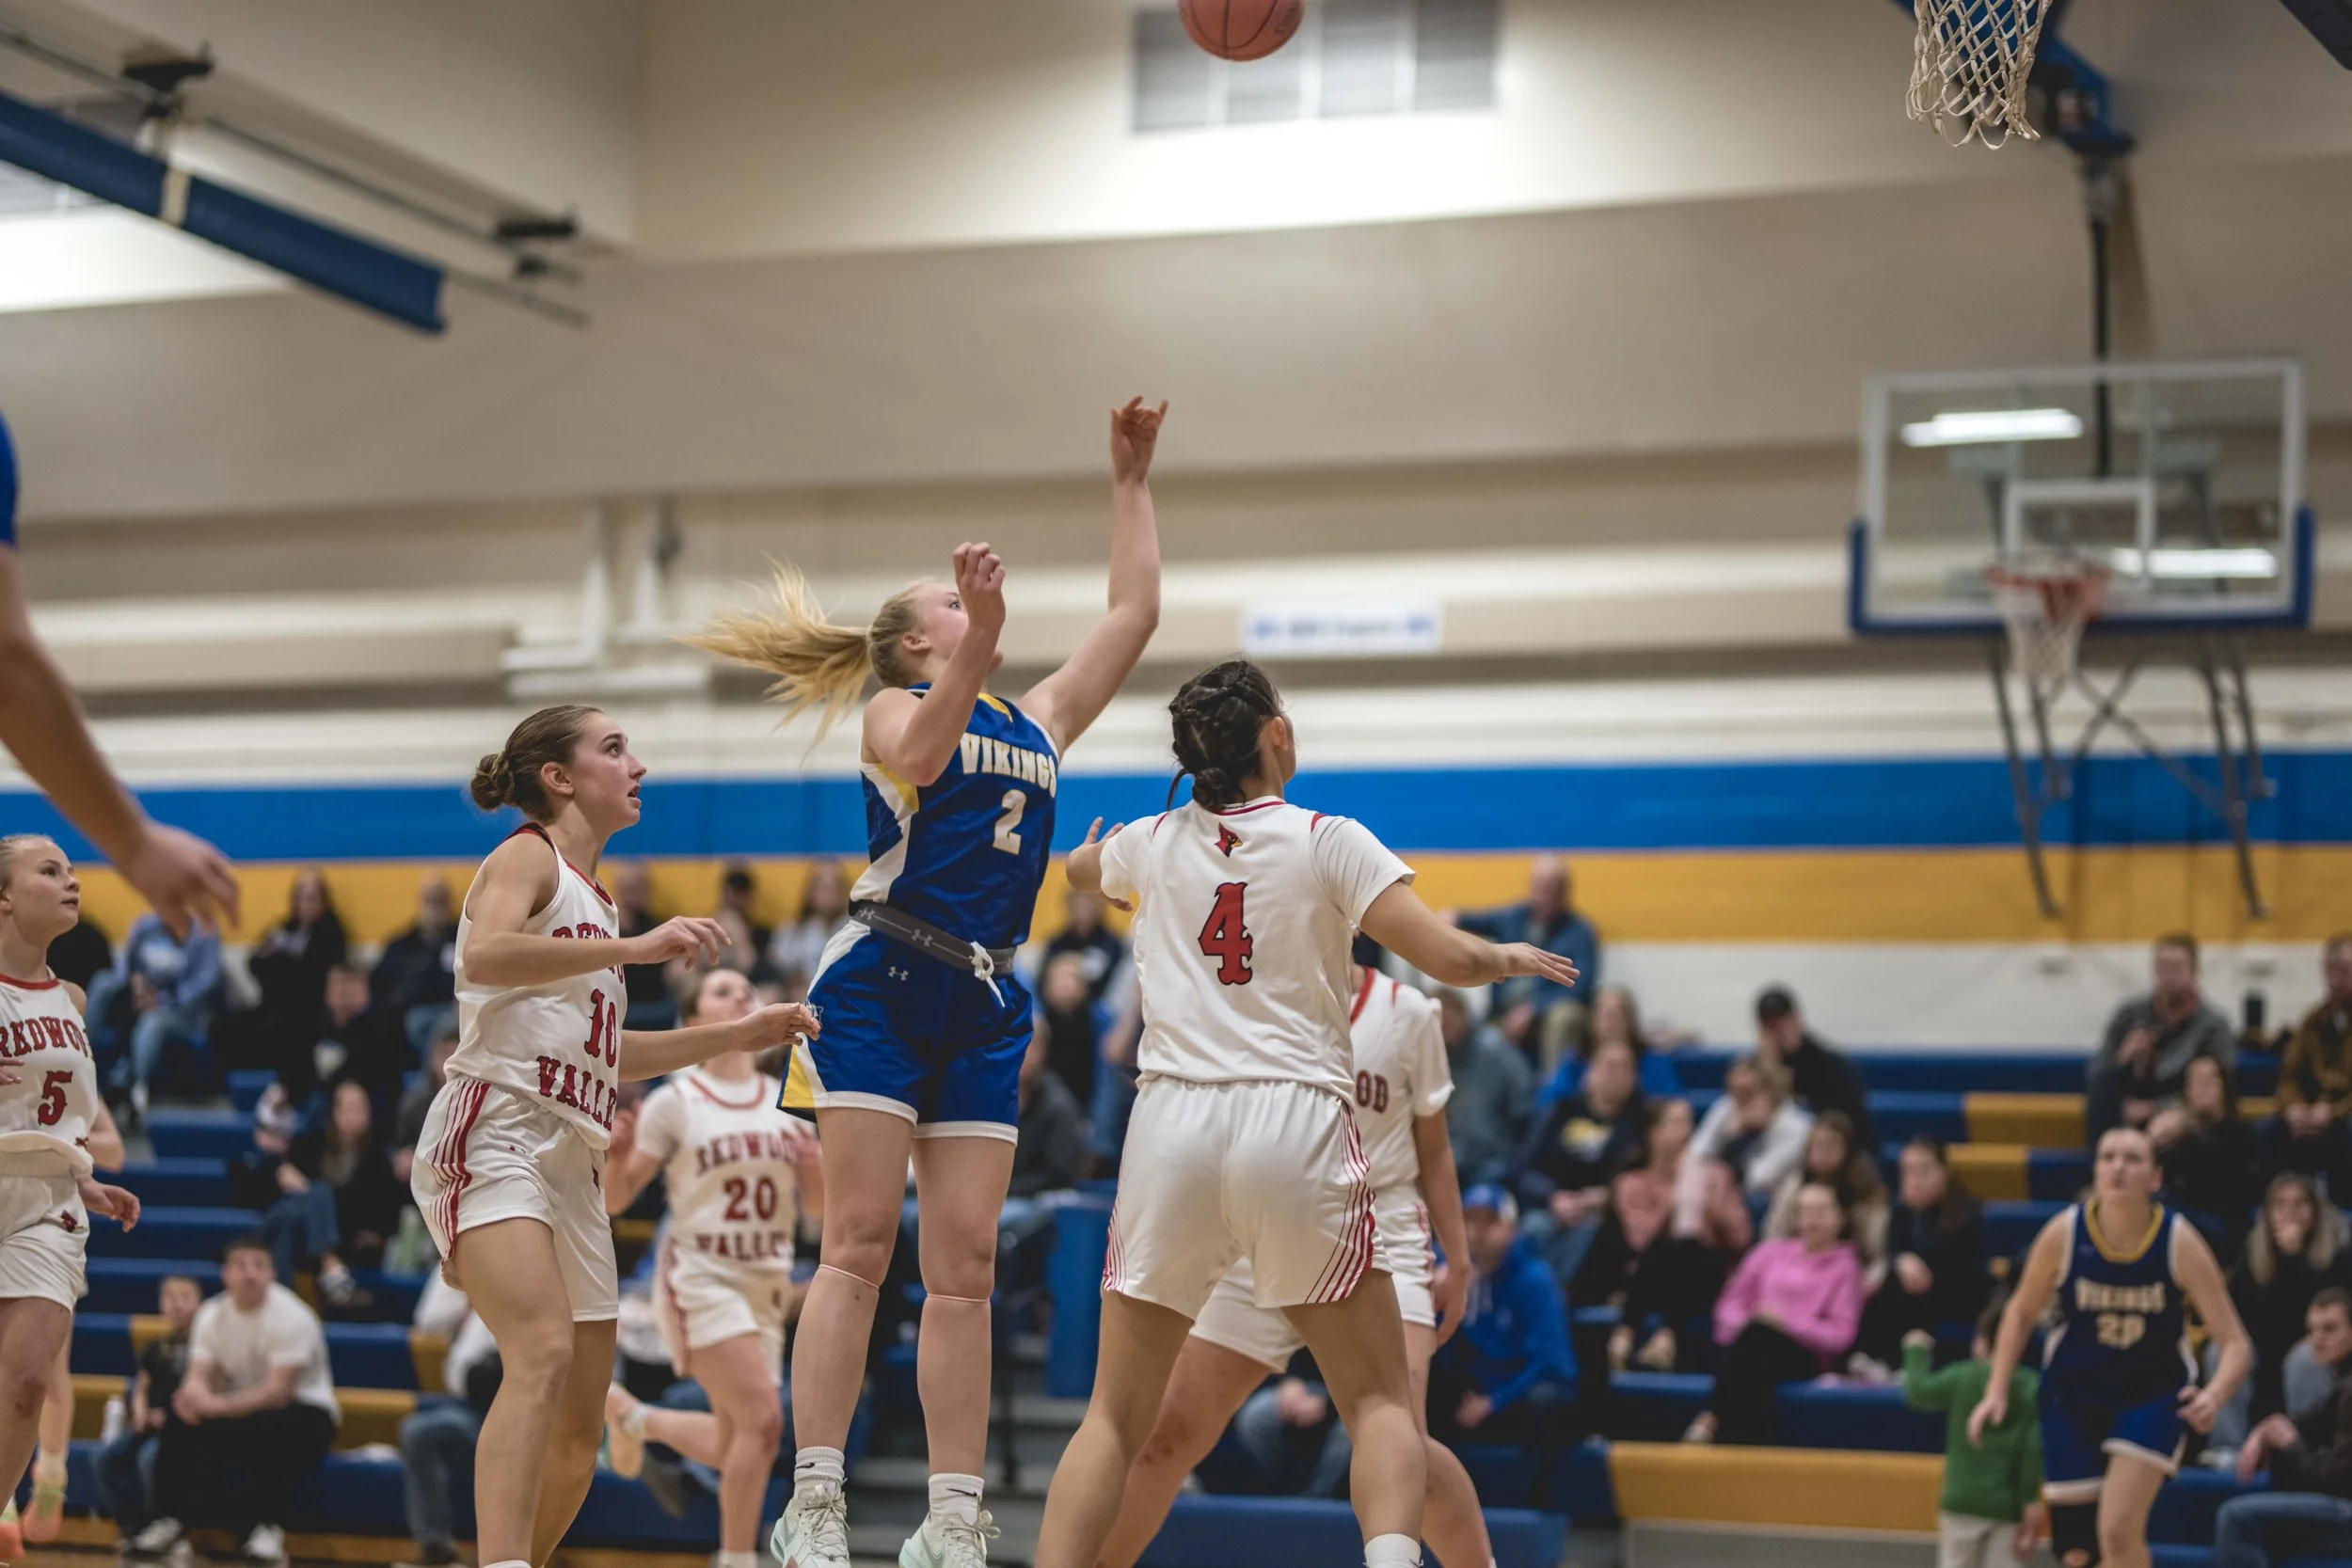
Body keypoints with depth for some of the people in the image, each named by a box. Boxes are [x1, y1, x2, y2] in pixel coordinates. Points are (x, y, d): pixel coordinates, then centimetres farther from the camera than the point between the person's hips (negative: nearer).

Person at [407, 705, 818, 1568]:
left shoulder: (589, 894, 26)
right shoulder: (528, 857, 0)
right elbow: (486, 954, -23)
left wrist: (740, 1034, 32)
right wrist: (633, 946, -24)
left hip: (566, 1166, 10)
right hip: (494, 1136, -10)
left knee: (580, 1431, 10)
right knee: (545, 1357, -31)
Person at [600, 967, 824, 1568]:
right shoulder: (674, 1102, -5)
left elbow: (818, 1206, 11)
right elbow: (614, 1201, -3)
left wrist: (815, 1170, -11)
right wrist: (619, 1153, -23)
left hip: (766, 1286, 6)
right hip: (701, 1280, -6)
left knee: (735, 1445, 12)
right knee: (762, 1421, -21)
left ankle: (630, 1415, 39)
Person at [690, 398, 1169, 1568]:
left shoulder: (1039, 721, 21)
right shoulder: (896, 710, 4)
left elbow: (1134, 614, 25)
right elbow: (918, 757, -21)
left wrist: (1130, 484, 25)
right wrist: (980, 642, -33)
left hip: (983, 1009, 6)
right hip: (881, 987, -6)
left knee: (964, 1266, 2)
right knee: (860, 1242, -11)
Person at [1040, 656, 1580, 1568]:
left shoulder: (1151, 845, 12)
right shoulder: (1326, 841, 2)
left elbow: (1079, 869, 37)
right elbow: (1447, 959, -5)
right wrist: (1511, 959, 16)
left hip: (1171, 1125, 2)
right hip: (1295, 1124, -2)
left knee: (1116, 1416, 9)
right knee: (1380, 1400, 6)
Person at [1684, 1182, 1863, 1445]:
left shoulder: (1845, 1266, 12)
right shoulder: (1771, 1252, 23)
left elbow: (1839, 1335, 1)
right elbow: (1731, 1303, 18)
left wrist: (1786, 1322, -11)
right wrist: (1742, 1325, -6)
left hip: (1803, 1358, -3)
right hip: (1752, 1348, 3)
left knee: (1759, 1335, -37)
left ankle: (1710, 1423, -40)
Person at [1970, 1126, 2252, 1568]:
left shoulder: (2179, 1242, -18)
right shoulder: (2064, 1234, -15)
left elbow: (2235, 1343, -16)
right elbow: (2022, 1313, 3)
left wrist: (2213, 1396, -36)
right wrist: (1996, 1391, -5)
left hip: (2153, 1396, -2)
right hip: (2074, 1394, 2)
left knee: (2118, 1530, -19)